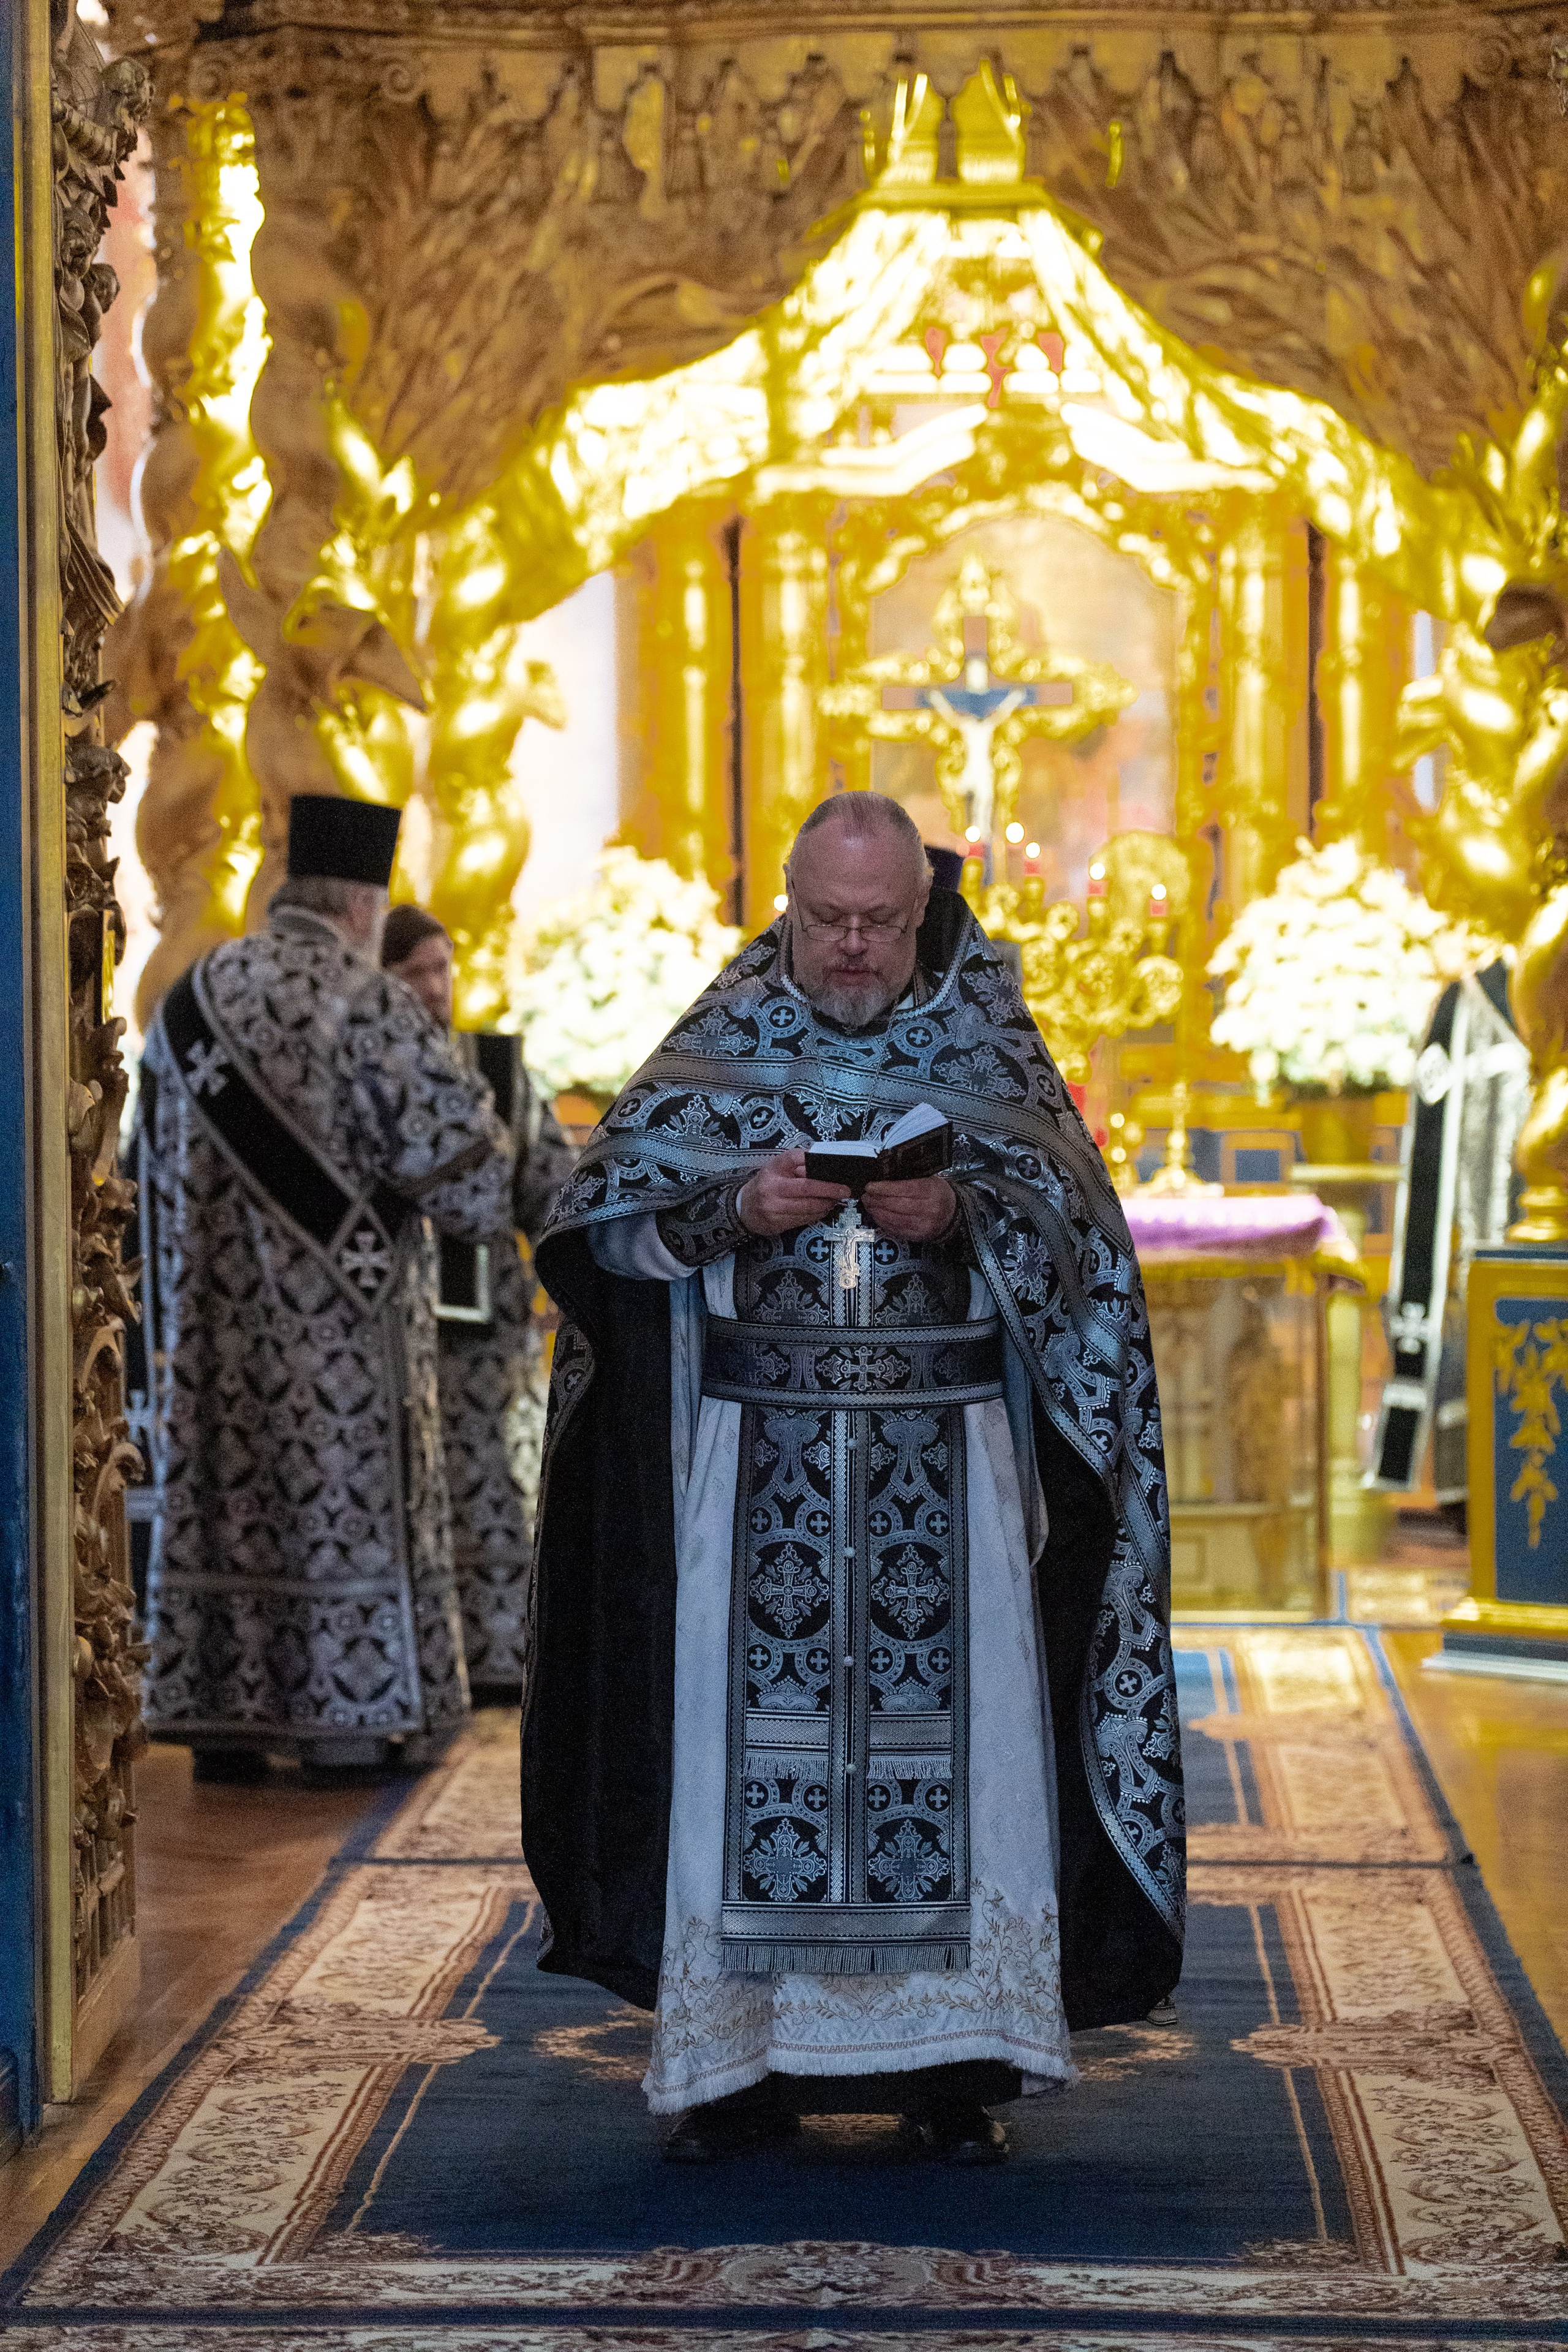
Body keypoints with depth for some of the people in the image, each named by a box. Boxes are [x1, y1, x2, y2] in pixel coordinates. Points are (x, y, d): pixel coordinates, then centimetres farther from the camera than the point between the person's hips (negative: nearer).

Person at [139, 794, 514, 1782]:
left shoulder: (191, 999, 7)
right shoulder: (371, 1006, -12)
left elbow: (158, 1158, 17)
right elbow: (464, 1156, -12)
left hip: (217, 1320, 5)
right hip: (344, 1321, -5)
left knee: (224, 1495, 9)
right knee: (348, 1505, 1)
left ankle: (222, 1717, 10)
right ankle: (347, 1722, 2)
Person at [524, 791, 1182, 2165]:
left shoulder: (986, 1043, 6)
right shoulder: (723, 1043, 7)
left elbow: (1072, 1216, 0)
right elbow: (610, 1211, 1)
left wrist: (960, 1213, -18)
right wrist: (735, 1207, -17)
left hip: (946, 1459, 0)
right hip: (756, 1456, 0)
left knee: (947, 1728, -2)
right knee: (748, 1732, 0)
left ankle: (954, 2063, 5)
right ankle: (739, 2062, 7)